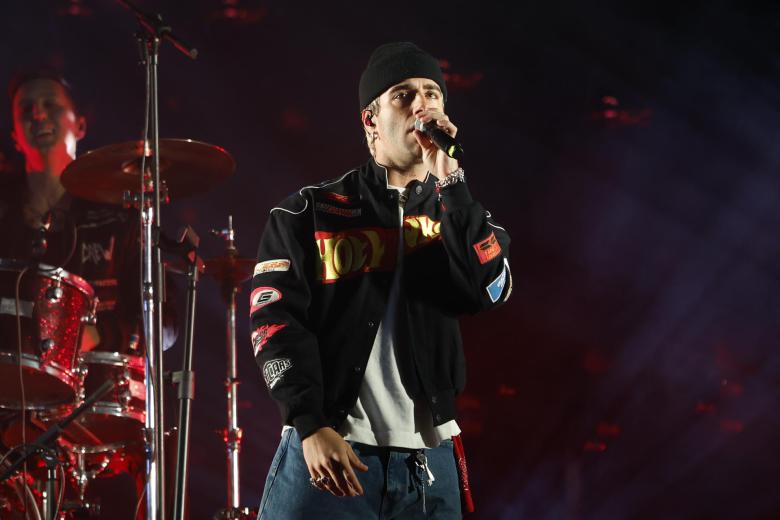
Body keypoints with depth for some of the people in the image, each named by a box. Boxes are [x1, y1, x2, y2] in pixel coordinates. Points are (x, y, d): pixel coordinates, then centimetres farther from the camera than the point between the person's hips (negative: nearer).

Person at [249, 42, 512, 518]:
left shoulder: (461, 215, 13)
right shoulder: (309, 213, 5)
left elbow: (491, 289, -7)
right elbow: (276, 320, -3)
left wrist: (449, 180, -9)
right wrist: (311, 425, -15)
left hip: (428, 465, 3)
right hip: (325, 449, -2)